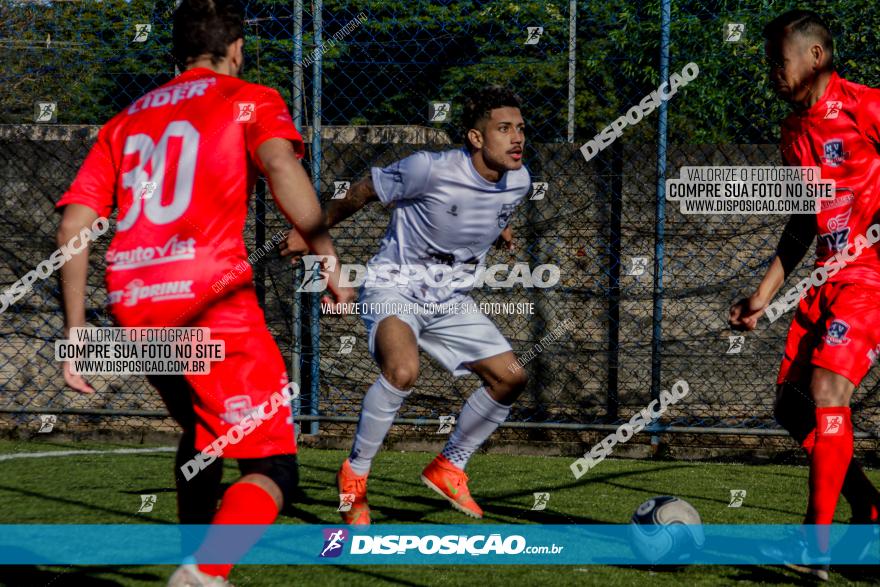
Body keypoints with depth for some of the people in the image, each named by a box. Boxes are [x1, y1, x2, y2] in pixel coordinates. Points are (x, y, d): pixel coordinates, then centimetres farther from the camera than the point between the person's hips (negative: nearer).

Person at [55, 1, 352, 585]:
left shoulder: (125, 121, 23)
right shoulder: (249, 100, 10)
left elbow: (74, 223, 13)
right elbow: (279, 163, -14)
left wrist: (75, 327, 15)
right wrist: (326, 252, -15)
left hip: (134, 314, 6)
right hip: (212, 304, -6)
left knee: (202, 436, 30)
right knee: (273, 469, -3)